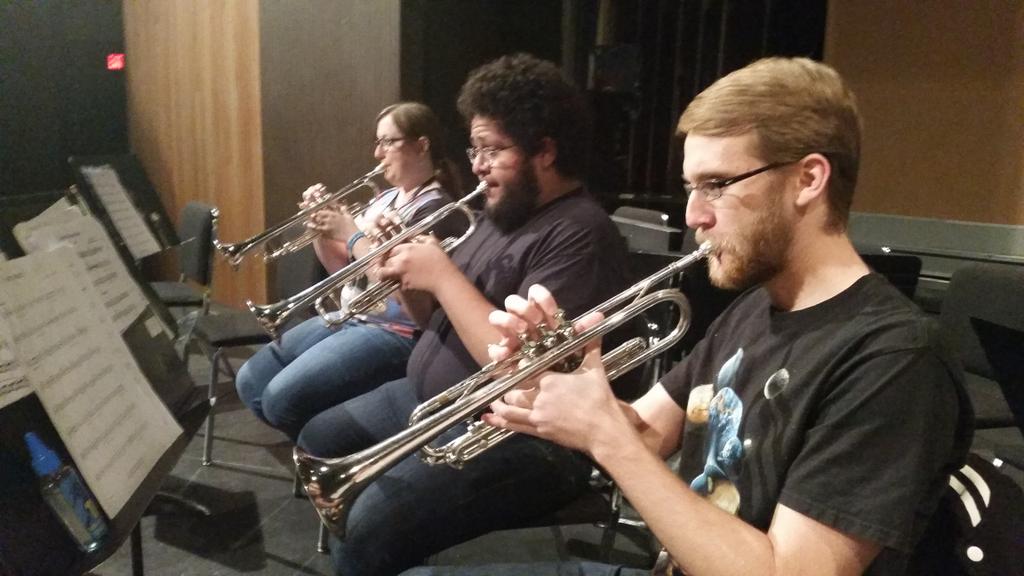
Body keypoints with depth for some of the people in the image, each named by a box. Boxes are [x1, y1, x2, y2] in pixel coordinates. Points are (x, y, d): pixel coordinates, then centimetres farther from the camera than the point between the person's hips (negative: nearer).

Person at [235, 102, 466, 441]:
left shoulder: (435, 208, -14)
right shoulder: (384, 199, 14)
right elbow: (344, 270, 16)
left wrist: (351, 234, -18)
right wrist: (319, 228, -1)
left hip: (395, 333, -9)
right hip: (347, 317, 10)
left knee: (283, 398, -22)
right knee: (251, 382, 5)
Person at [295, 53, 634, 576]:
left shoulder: (578, 235, -20)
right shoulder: (502, 212, 11)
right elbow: (438, 320, 14)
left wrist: (443, 275, -22)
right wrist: (408, 274, -7)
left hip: (516, 436, -10)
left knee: (369, 528, -24)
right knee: (320, 442, 17)